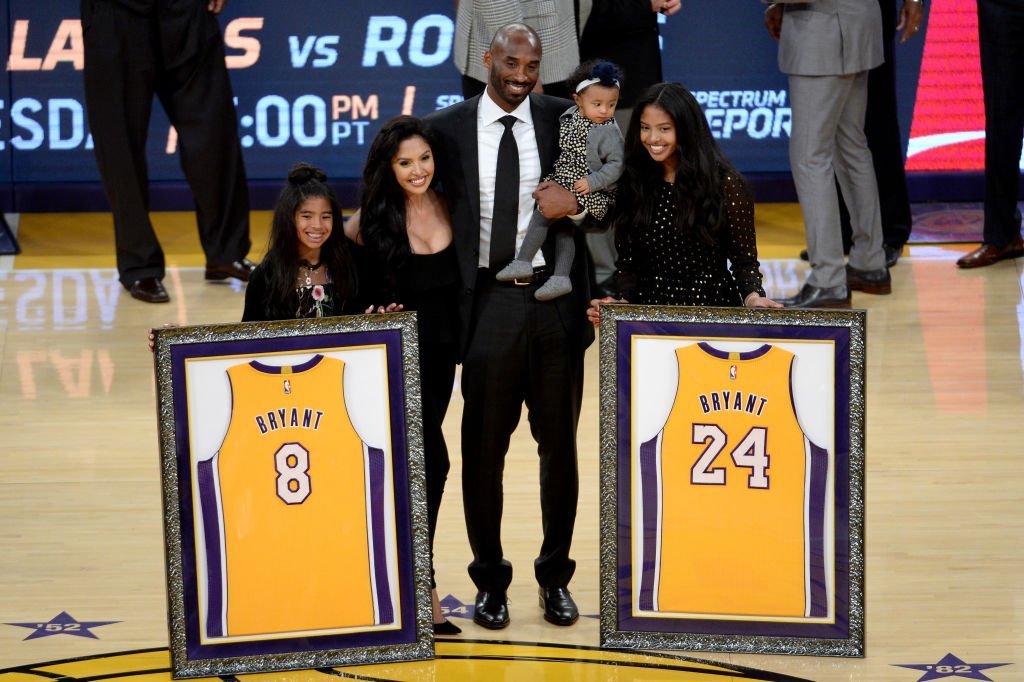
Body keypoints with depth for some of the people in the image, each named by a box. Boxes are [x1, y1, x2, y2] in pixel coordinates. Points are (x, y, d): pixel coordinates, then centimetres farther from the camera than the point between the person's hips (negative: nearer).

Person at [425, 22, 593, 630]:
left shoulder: (563, 120, 3)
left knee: (560, 444, 9)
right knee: (484, 449, 5)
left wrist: (576, 203, -12)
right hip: (487, 302, -1)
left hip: (556, 302, 1)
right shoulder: (447, 129, 1)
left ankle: (556, 576, 24)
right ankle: (490, 579, 19)